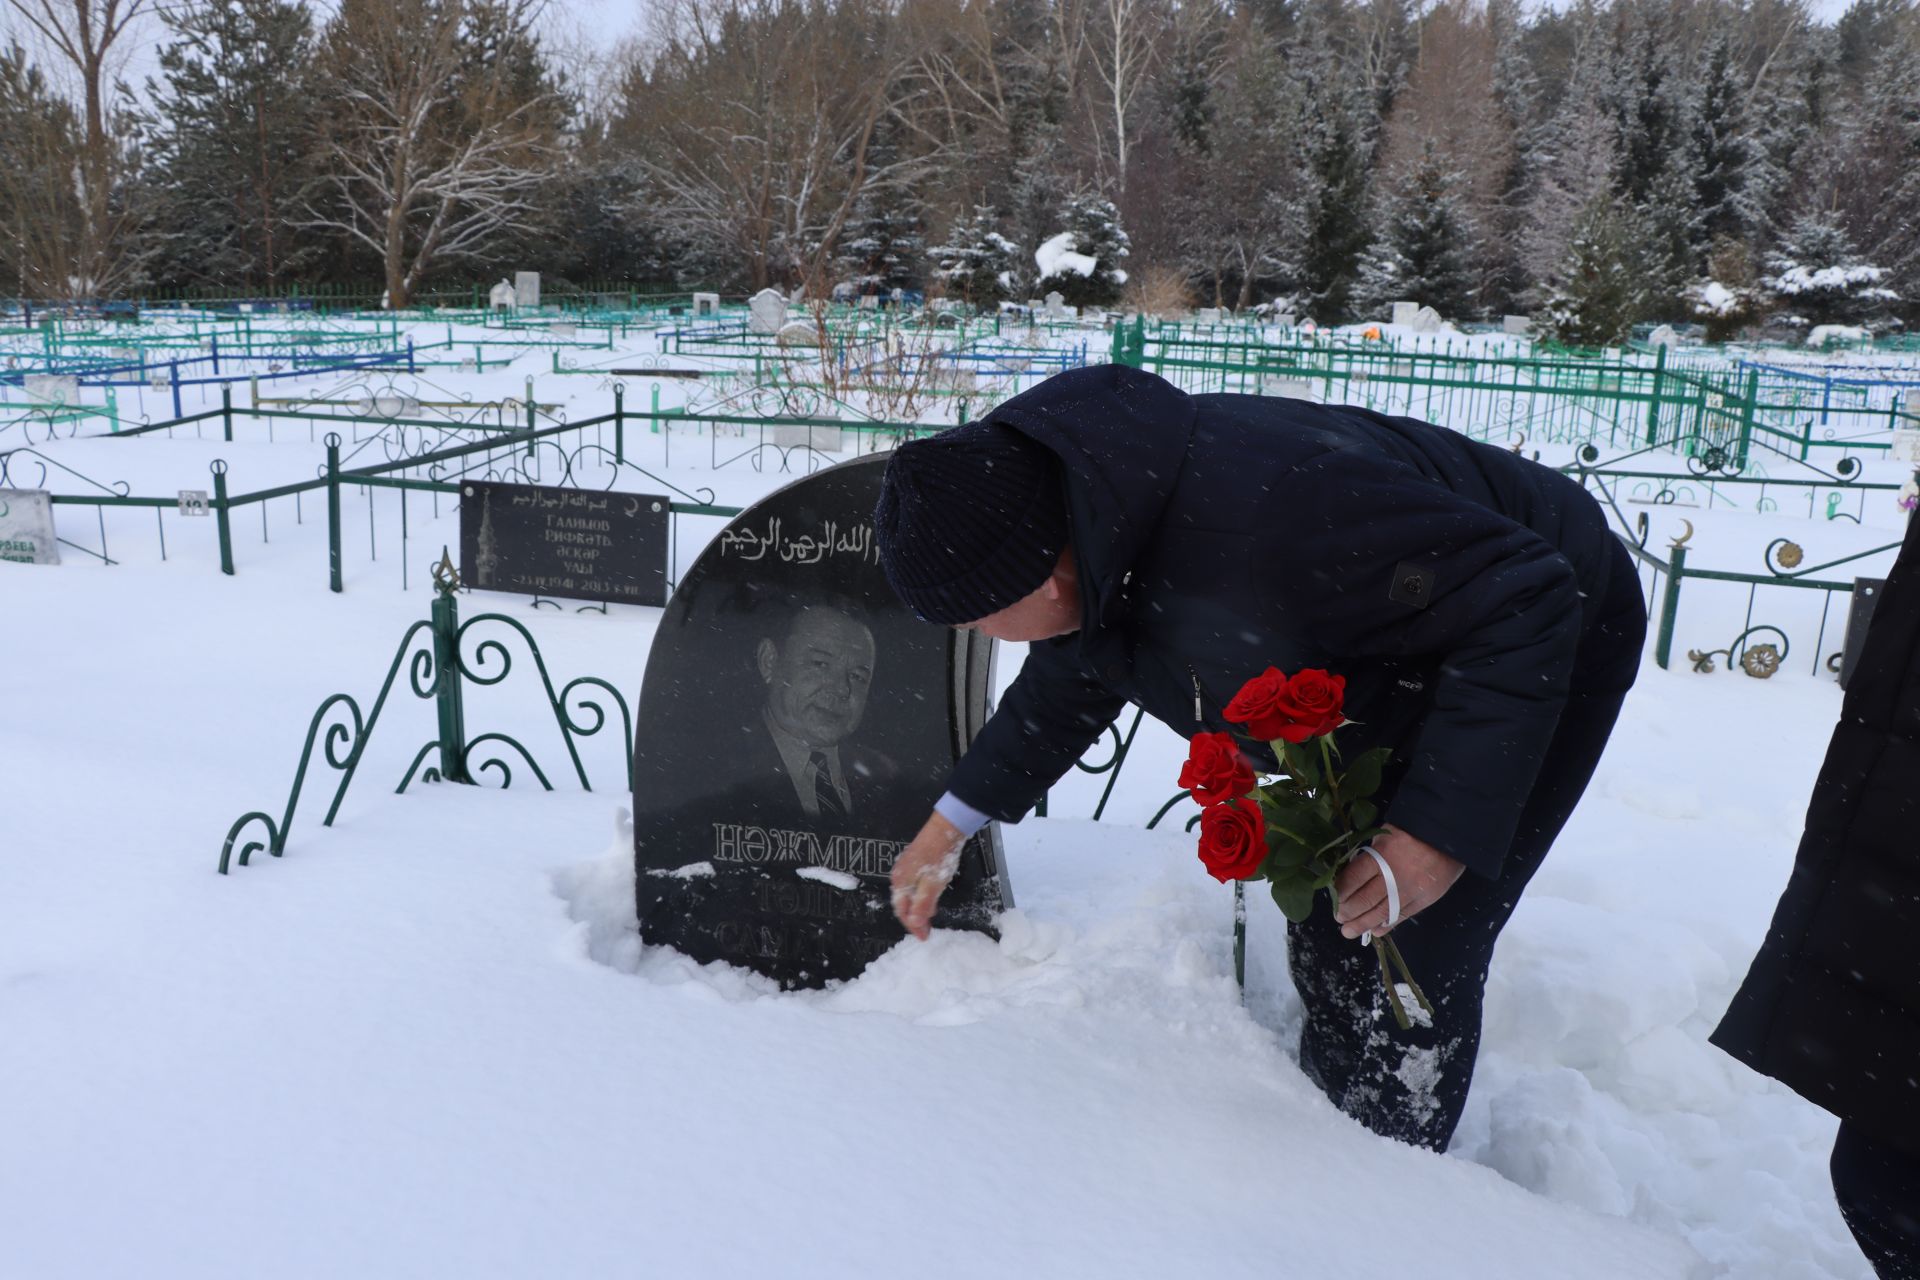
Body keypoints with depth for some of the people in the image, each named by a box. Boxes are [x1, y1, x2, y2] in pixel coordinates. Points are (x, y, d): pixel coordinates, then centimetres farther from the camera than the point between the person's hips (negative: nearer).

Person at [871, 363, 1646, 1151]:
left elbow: (1524, 601, -34)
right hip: (1389, 675, 8)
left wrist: (1444, 828, -35)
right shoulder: (1076, 527, -15)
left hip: (1537, 652, -8)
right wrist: (954, 819, 12)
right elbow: (1069, 683, 8)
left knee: (1411, 964, -12)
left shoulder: (1260, 523, -44)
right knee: (1326, 944, 11)